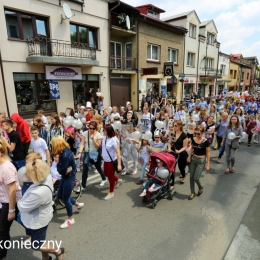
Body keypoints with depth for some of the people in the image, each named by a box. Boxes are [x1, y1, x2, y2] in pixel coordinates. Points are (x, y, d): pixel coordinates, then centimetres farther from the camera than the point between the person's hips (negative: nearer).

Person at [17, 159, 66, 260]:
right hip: (40, 218, 8)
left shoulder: (38, 193, -42)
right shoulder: (46, 177, -19)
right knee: (41, 240, 28)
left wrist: (19, 202, -4)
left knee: (36, 245, 17)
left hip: (37, 221, -8)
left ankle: (58, 251, 36)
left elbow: (23, 207, -24)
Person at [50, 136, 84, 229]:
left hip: (69, 178, -9)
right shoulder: (64, 151, 0)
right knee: (60, 196, 21)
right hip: (65, 176, 9)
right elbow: (63, 168, 2)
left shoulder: (65, 155, -30)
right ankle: (78, 204, 41)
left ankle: (70, 219, 28)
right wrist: (59, 164, -19)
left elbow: (62, 171, -26)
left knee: (65, 199, 6)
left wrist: (58, 164, -10)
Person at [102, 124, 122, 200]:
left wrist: (119, 164, -27)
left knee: (110, 176, 8)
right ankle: (118, 180, 51)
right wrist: (103, 155, 20)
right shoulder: (105, 137, -5)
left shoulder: (114, 140, -26)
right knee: (106, 173, 24)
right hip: (106, 160, 8)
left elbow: (118, 152, -26)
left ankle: (111, 192, 30)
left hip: (112, 161, -8)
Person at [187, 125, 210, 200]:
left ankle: (200, 188, 30)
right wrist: (189, 156, -1)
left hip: (201, 161, -5)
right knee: (191, 177, 7)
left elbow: (208, 153, -10)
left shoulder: (205, 141, -16)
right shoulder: (193, 139, -4)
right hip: (193, 159, 5)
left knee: (196, 178, -4)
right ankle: (192, 193, 25)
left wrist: (208, 164, -9)